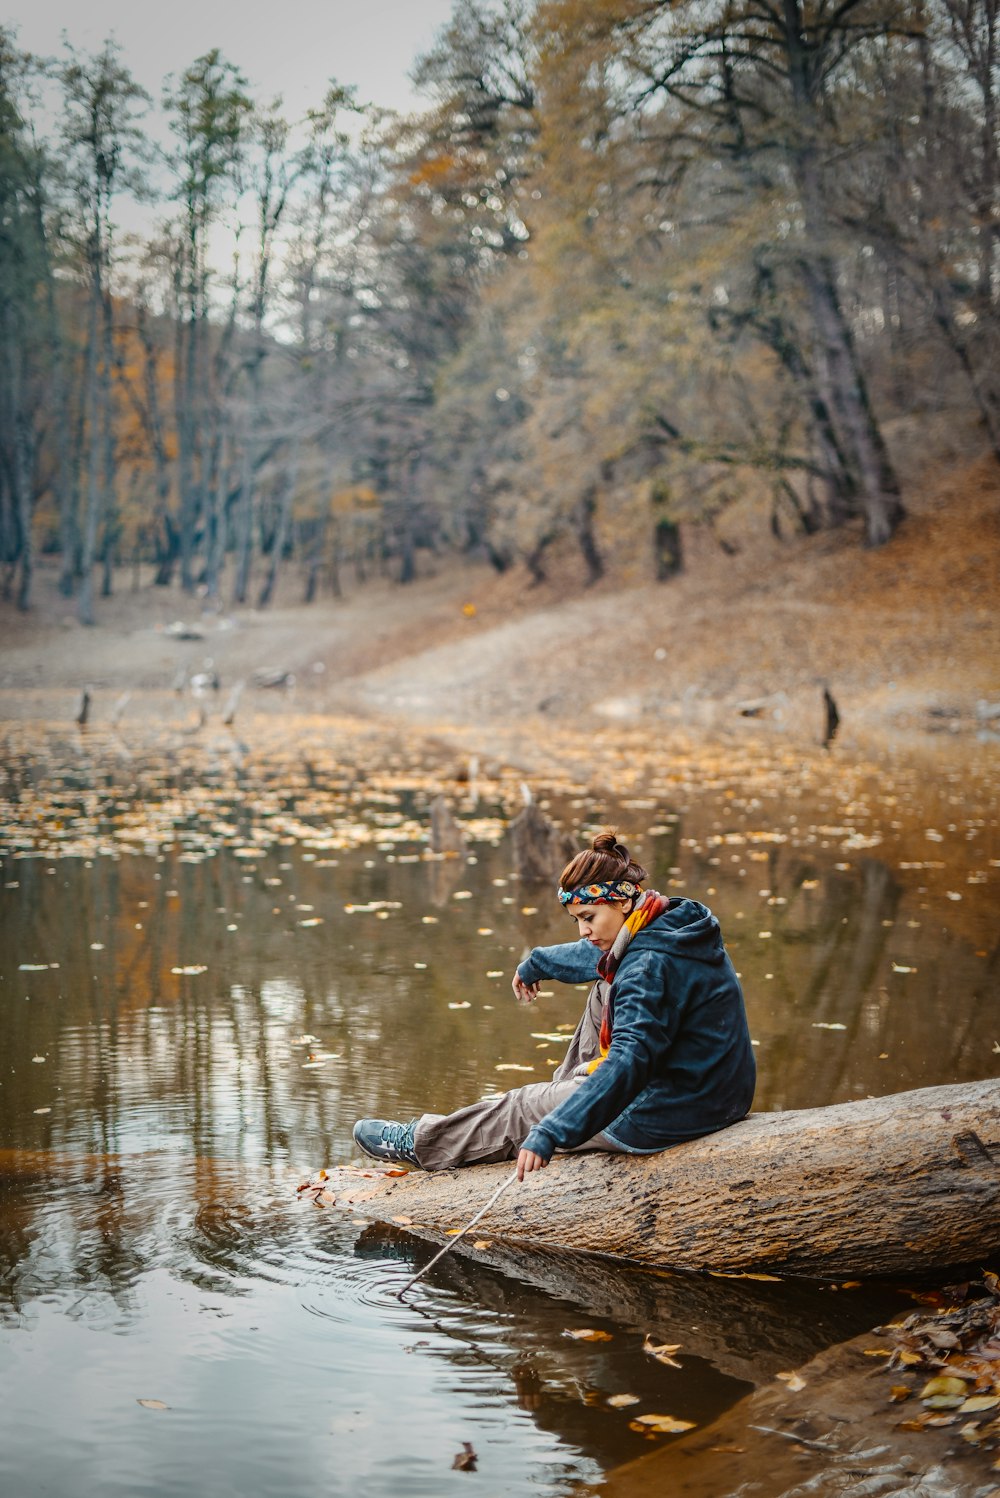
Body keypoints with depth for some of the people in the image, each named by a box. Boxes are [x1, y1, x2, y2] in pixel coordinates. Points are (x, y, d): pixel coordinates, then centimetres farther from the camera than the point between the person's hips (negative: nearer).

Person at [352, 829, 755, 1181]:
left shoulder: (650, 967, -27)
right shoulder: (673, 923, 4)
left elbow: (627, 1064, -34)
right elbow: (597, 955, 24)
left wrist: (551, 1133, -35)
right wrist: (536, 963, 40)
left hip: (665, 1117, -9)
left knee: (522, 1108, 9)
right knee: (605, 994, 23)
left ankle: (417, 1143, 28)